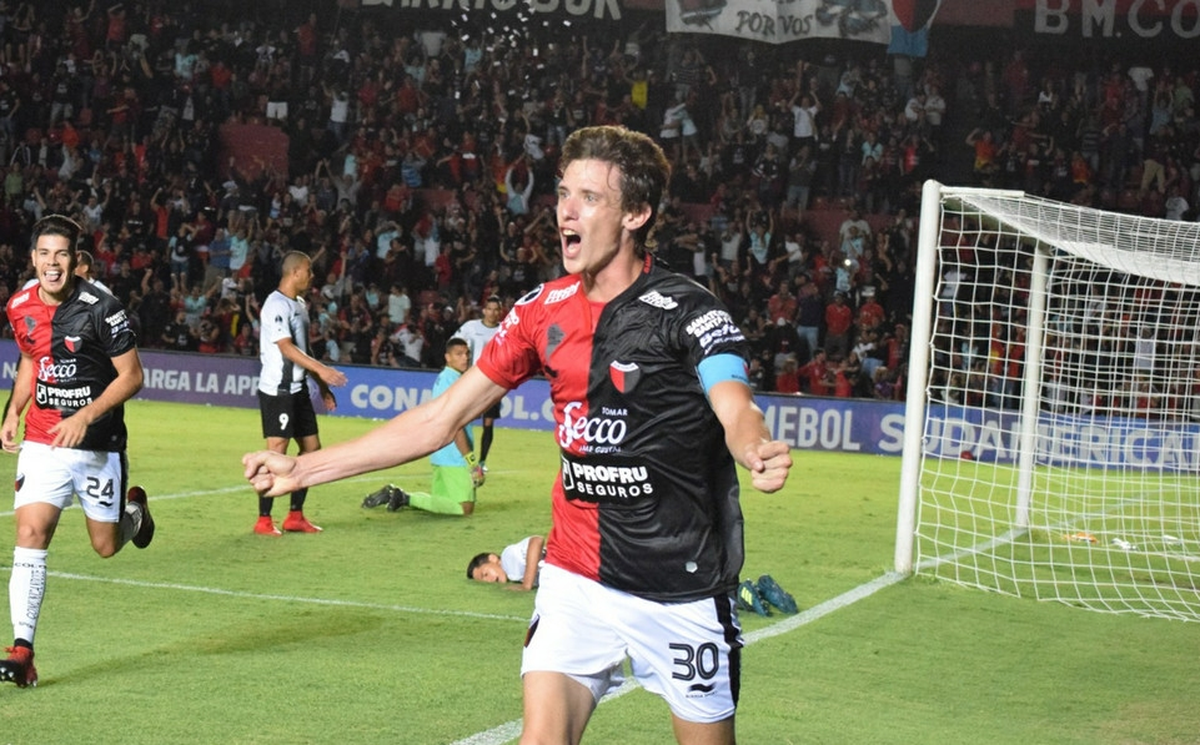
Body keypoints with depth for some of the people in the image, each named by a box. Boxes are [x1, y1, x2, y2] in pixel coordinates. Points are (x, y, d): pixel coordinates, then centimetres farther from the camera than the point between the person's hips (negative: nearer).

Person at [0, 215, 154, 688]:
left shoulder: (101, 308, -15)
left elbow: (132, 376, -11)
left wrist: (85, 417, -22)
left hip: (98, 445, -3)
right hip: (42, 443, 3)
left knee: (106, 546, 9)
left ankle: (134, 509, 46)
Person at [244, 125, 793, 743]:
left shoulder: (688, 312, -13)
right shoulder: (544, 310, 1)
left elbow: (736, 413, -29)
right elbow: (440, 419, 7)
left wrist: (758, 453, -54)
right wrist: (305, 468, 5)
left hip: (682, 592, -3)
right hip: (575, 579, 3)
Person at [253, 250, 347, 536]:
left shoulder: (299, 303, 15)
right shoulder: (277, 305, -15)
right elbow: (286, 348, -25)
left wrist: (321, 385, 20)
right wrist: (321, 369, -32)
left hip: (298, 389, 10)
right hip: (277, 390, -10)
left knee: (312, 447, 10)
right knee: (278, 450, -9)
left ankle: (295, 516, 18)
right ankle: (263, 520, -2)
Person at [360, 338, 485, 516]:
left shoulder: (442, 378, 15)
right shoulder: (453, 382, -15)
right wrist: (471, 461, -19)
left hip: (440, 454, 10)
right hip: (454, 456, -10)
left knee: (438, 500, 19)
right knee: (465, 507, -11)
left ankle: (398, 495, 5)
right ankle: (407, 498, -14)